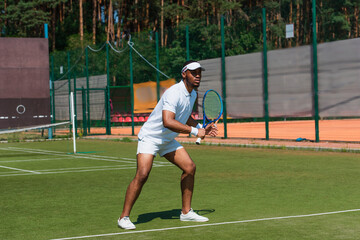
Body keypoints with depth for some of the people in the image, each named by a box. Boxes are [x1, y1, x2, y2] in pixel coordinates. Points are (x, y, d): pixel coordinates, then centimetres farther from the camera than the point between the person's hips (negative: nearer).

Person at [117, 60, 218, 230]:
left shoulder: (192, 94, 5)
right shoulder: (174, 93, -26)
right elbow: (167, 122, -39)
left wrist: (201, 128, 8)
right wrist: (194, 131, -35)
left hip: (168, 140, 9)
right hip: (150, 137, -9)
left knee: (190, 167, 1)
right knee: (142, 174, -21)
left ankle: (186, 212, 12)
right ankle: (124, 217, -11)